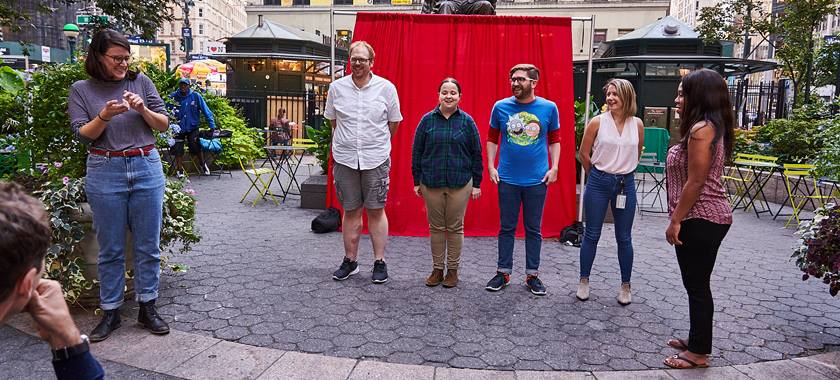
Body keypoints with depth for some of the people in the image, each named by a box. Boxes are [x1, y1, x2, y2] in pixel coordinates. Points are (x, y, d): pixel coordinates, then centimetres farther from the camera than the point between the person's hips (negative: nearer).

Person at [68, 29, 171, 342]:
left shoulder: (141, 82, 7)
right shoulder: (81, 90, 5)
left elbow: (164, 124, 6)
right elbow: (82, 135, -1)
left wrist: (142, 108, -12)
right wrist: (105, 116, -17)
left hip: (147, 168, 1)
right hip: (105, 172, -1)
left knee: (148, 245, 5)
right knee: (110, 248, 5)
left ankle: (147, 308, 18)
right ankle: (110, 312, 18)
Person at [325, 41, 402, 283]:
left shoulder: (386, 88, -1)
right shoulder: (337, 87, 4)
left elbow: (394, 121, 10)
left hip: (376, 159, -2)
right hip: (345, 158, 2)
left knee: (376, 210, 1)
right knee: (350, 211, 8)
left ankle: (380, 262, 11)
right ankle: (350, 261, 20)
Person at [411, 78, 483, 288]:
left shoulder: (467, 121, 1)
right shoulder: (427, 120, 2)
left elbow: (476, 153, 5)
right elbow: (417, 152, 7)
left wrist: (476, 183, 3)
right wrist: (417, 181, 5)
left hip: (460, 183, -1)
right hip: (431, 183, 1)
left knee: (455, 227, 6)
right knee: (436, 227, 8)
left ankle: (453, 269, 19)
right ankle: (437, 269, 20)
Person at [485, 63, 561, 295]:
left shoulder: (549, 108, 1)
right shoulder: (501, 107, 1)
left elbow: (554, 140, 8)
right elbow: (492, 138, 9)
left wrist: (554, 167, -2)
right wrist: (490, 166, 1)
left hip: (537, 180, 0)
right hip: (507, 179, 0)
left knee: (533, 229, 9)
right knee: (507, 228, 8)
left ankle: (532, 274, 20)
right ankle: (504, 272, 20)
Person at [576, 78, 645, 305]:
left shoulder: (637, 124, 2)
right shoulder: (598, 122, -4)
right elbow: (584, 154, 3)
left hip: (626, 185, 2)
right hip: (598, 184, -1)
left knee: (624, 238, 8)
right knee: (592, 235, 6)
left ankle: (625, 286, 21)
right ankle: (584, 281, 19)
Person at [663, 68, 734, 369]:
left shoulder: (701, 129, -18)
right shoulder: (712, 127, 14)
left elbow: (695, 182, -21)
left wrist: (675, 220, -16)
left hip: (700, 219, -10)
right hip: (711, 217, 10)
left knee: (697, 285, 0)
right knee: (696, 284, 19)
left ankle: (699, 353, 11)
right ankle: (697, 339, 32)